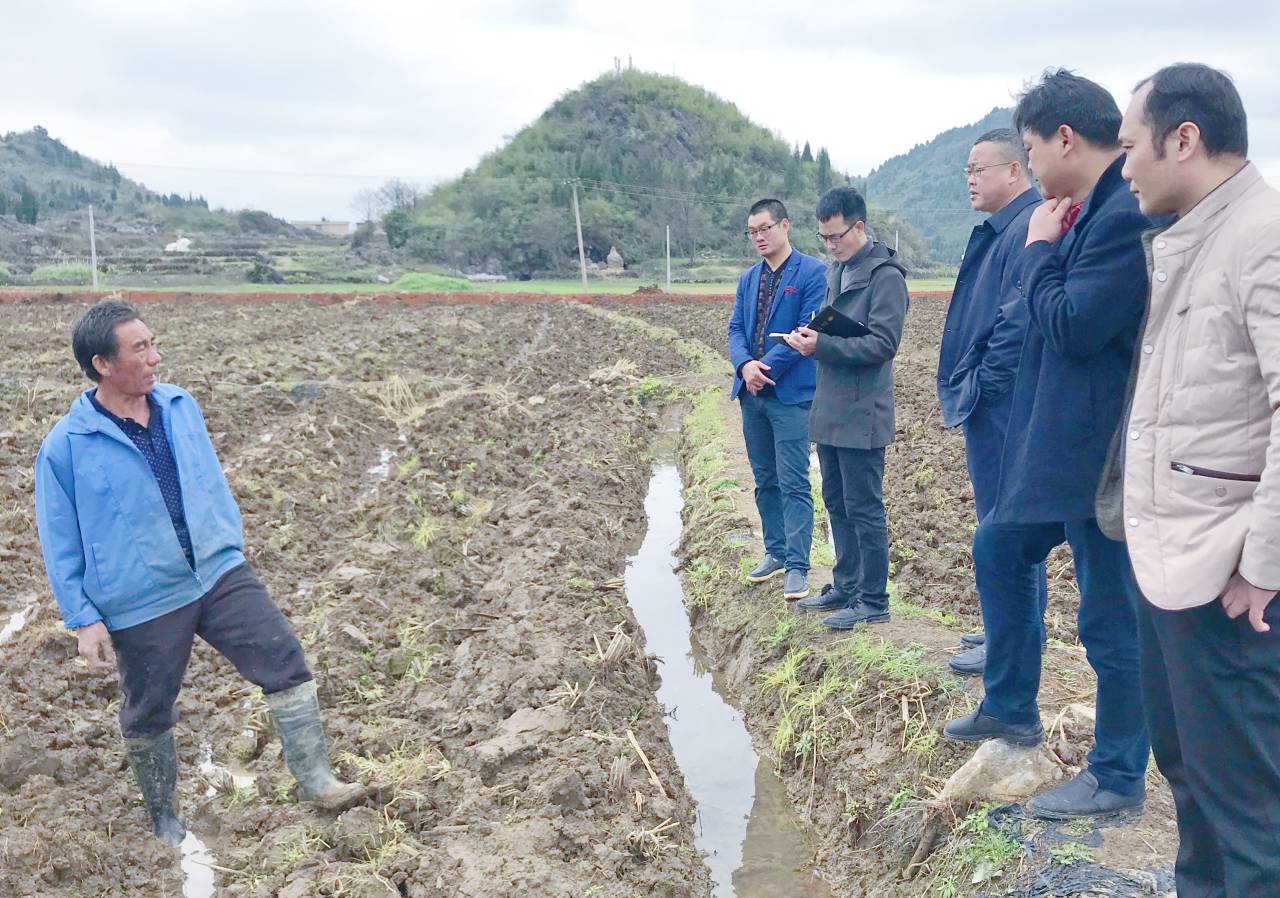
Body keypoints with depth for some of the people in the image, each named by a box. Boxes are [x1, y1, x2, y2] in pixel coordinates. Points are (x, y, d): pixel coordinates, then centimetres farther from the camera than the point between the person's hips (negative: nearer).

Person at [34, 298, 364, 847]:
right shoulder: (66, 447, -12)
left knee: (286, 664, -5)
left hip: (219, 575, 4)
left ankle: (315, 781, 7)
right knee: (149, 715, 14)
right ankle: (164, 819, 36)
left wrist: (234, 550, 17)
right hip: (141, 603, -3)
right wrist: (83, 620, -7)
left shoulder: (181, 407, 1)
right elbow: (61, 544, -6)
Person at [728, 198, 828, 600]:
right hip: (752, 393, 7)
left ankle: (797, 566, -2)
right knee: (765, 481, 14)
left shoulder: (813, 273, -6)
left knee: (794, 483, -7)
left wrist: (765, 367, -15)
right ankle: (776, 552, 26)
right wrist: (745, 365, -11)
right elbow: (736, 328, 10)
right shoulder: (748, 279, 15)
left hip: (791, 393, -7)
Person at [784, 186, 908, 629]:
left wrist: (821, 344, -22)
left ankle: (873, 601, 9)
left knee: (864, 509, -2)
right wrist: (811, 336, 1)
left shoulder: (884, 275, -12)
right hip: (829, 409, 9)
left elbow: (883, 343, -19)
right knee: (837, 504, 16)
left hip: (861, 413, -9)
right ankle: (846, 587, 29)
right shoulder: (836, 271, 15)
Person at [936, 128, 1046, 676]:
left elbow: (1017, 321, -24)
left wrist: (978, 387, -18)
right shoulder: (1000, 230, 16)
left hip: (1001, 405, -10)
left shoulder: (1027, 228, -16)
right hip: (989, 405, 10)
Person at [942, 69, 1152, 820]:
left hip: (1102, 450, -11)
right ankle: (1011, 708, 38)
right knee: (998, 549, 23)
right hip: (1055, 441, 11)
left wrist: (1040, 247, -12)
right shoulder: (1092, 210, 10)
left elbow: (1072, 324, -23)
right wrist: (1046, 247, 1)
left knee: (1111, 615, 3)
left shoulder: (1128, 212, -21)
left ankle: (1119, 778, 21)